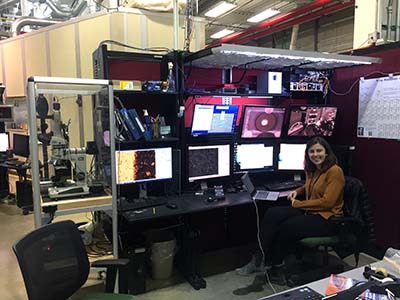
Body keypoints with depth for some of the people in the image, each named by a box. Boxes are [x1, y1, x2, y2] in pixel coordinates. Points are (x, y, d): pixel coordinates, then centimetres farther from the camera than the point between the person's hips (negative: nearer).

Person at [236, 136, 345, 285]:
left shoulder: (334, 171, -13)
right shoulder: (312, 169, 11)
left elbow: (327, 202, -19)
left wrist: (298, 204, -13)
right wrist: (297, 191, 9)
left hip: (327, 218, -7)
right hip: (309, 212, 8)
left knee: (286, 228, -22)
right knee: (271, 214, -15)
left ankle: (274, 267, 0)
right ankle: (261, 259, -16)